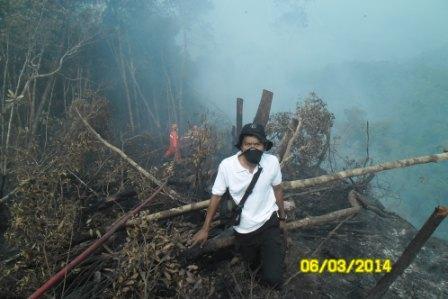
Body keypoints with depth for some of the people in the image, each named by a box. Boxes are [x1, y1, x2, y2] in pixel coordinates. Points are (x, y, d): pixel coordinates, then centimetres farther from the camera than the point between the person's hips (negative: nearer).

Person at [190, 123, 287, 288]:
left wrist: (282, 217, 13)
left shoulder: (272, 162, -17)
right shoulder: (226, 165, -22)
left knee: (273, 280, -8)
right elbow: (216, 196, -8)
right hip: (243, 230, 1)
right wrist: (205, 229, -2)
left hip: (269, 224, -1)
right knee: (256, 267, 22)